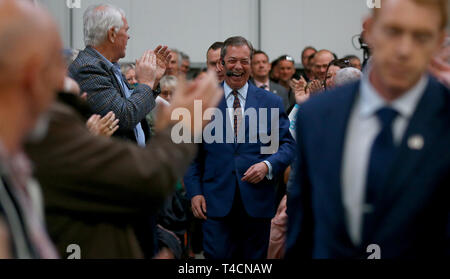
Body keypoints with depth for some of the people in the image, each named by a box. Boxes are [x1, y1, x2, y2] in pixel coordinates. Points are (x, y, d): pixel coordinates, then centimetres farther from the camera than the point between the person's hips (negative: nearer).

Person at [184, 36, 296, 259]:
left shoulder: (271, 102, 8)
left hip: (257, 200, 1)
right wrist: (194, 191, -3)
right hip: (217, 201, -1)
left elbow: (287, 145, 7)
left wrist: (268, 165, -13)